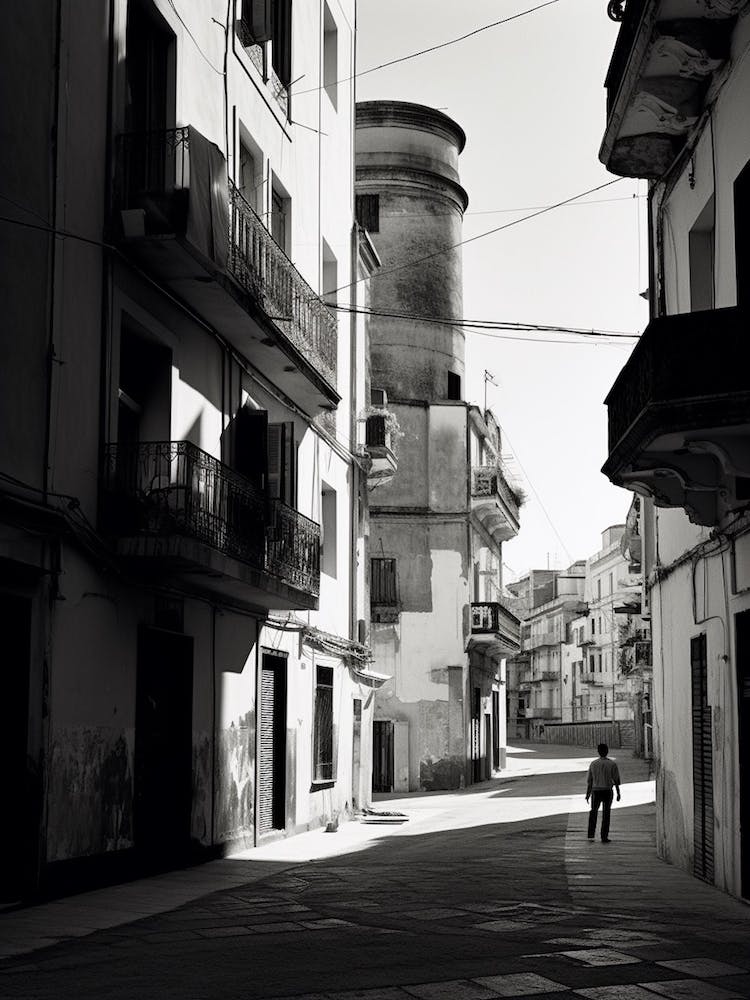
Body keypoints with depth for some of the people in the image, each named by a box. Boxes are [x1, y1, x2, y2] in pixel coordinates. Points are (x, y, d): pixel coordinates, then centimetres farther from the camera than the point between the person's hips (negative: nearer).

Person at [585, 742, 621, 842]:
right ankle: (604, 837, 5)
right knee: (606, 814, 6)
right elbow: (616, 780, -5)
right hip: (607, 791, -1)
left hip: (596, 791, 1)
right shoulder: (612, 764, -7)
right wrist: (618, 793, 4)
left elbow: (589, 780, 2)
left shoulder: (593, 764, -2)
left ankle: (591, 835, 10)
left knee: (593, 812, 17)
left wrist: (588, 794, 9)